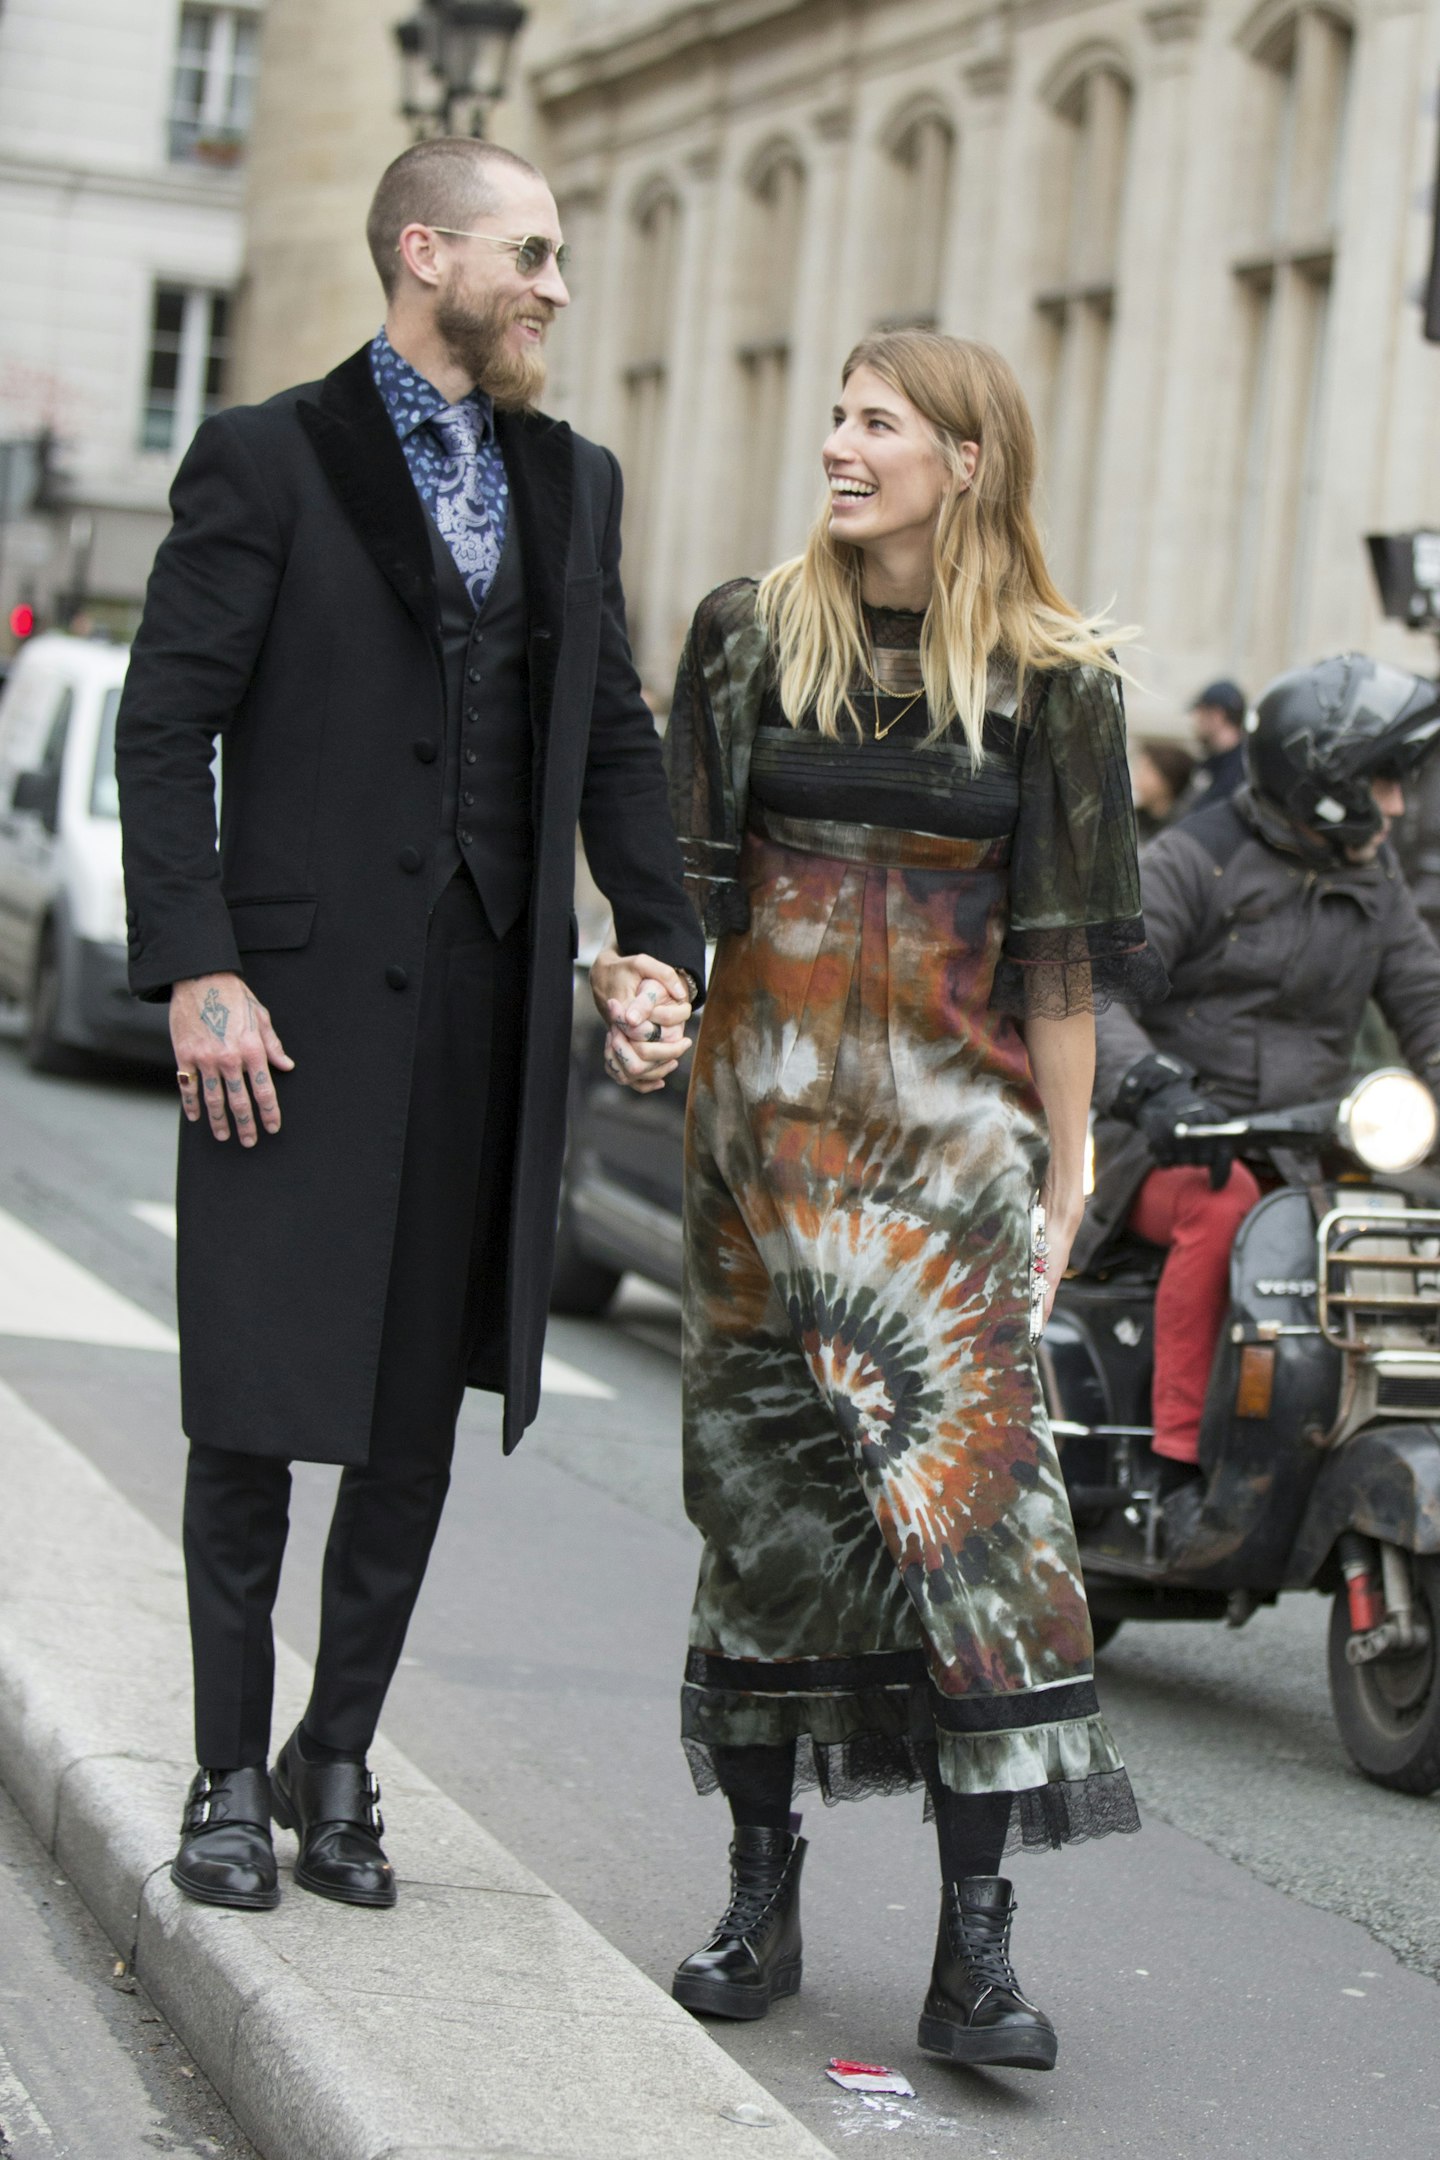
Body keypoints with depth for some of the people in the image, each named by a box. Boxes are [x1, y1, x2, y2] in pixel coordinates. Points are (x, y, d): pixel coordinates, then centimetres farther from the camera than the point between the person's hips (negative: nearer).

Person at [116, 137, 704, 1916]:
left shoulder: (572, 483, 15)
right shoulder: (267, 461, -2)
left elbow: (616, 740, 18)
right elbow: (167, 727, -7)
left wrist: (661, 949, 6)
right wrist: (196, 972, -16)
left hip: (494, 1011, 5)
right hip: (300, 1001, -5)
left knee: (420, 1413, 10)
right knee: (258, 1409, 2)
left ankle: (338, 1760, 23)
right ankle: (232, 1778, 14)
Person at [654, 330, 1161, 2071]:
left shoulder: (1048, 680, 2)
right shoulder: (752, 636, 6)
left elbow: (1062, 946, 4)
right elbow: (683, 881, 10)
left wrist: (1068, 1157, 2)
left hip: (948, 1125, -2)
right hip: (765, 1107, 2)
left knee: (970, 1466, -12)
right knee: (762, 1483, 5)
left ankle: (975, 1947, -10)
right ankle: (762, 1895, 16)